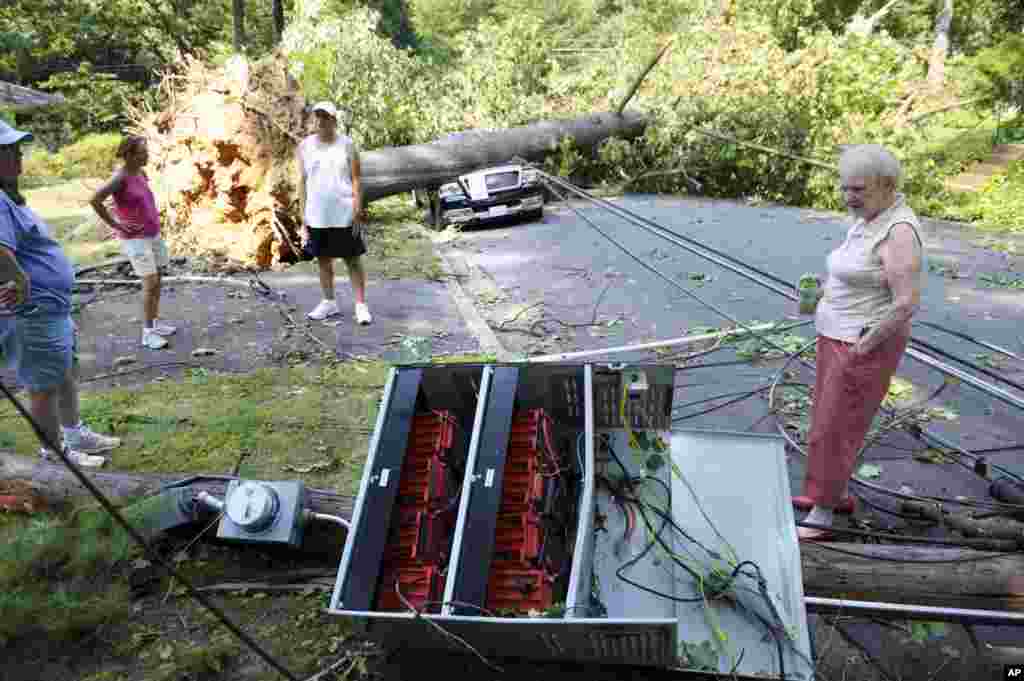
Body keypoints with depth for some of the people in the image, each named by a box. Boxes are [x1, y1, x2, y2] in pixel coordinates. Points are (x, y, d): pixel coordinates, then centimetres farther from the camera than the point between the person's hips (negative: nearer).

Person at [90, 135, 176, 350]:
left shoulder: (141, 173, 5)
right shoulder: (120, 178, -19)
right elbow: (95, 200, -26)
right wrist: (114, 225, -19)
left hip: (153, 234, 8)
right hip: (136, 239, -8)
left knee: (157, 280, 12)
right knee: (150, 284, -9)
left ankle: (155, 322, 24)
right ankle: (148, 332, 0)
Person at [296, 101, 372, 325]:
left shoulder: (347, 145, -2)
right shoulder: (305, 146, 4)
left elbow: (356, 180, -2)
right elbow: (302, 182, 6)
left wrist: (357, 211, -9)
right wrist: (303, 216, 2)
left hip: (344, 214, -3)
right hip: (317, 216, 3)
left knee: (352, 260, 2)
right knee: (323, 259, 12)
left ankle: (361, 305, 8)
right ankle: (329, 302, 25)